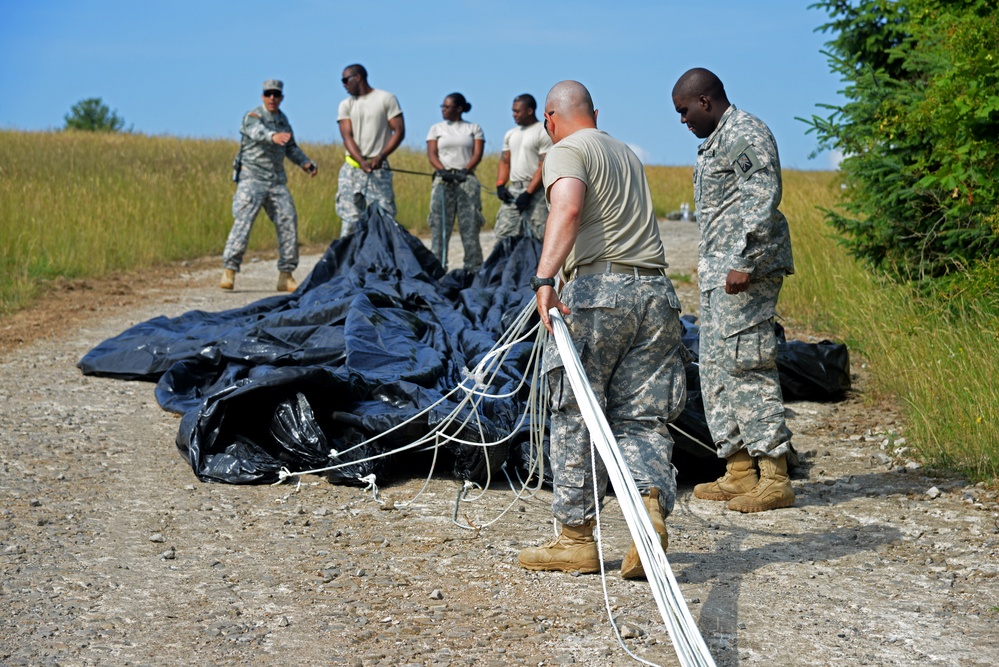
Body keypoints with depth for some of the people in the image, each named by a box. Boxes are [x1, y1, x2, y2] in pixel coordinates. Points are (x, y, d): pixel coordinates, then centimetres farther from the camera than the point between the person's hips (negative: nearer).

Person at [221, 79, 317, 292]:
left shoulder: (282, 119, 15)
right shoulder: (253, 116, -7)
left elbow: (290, 147, 28)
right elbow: (258, 131, -32)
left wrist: (306, 163, 12)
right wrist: (273, 136, -53)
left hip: (277, 181, 6)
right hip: (252, 178, -6)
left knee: (288, 222, 1)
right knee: (243, 221, -16)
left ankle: (286, 276, 8)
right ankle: (229, 271, -15)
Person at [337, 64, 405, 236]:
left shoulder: (386, 99, 3)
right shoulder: (346, 105, 12)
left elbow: (399, 131, -2)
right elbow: (347, 137, 1)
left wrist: (380, 156, -16)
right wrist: (362, 161, -17)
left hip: (379, 169, -3)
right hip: (352, 169, 3)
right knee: (349, 219, -1)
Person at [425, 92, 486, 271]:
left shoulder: (474, 128, 12)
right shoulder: (436, 128, 15)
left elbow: (477, 154, 2)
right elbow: (431, 154, 5)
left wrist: (465, 170, -16)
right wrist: (442, 170, -14)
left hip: (467, 179, -1)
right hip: (443, 181, 1)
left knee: (470, 224, -5)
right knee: (439, 224, -6)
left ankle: (474, 268, -2)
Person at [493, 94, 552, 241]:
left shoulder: (544, 133, -5)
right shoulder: (510, 135, 18)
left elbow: (544, 168, -12)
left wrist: (528, 193, -16)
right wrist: (500, 185, 2)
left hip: (535, 191, -7)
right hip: (513, 190, 7)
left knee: (540, 237, -9)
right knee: (502, 233, -1)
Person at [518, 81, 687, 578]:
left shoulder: (566, 152, 3)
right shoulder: (629, 154, 27)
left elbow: (568, 208, -19)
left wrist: (544, 278, -32)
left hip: (598, 290, -6)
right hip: (656, 292, 6)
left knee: (576, 417, 3)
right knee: (642, 419, 7)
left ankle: (576, 539, 7)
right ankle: (652, 508, -17)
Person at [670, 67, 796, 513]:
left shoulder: (746, 135, -10)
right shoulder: (715, 140, 21)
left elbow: (762, 201, -19)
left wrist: (744, 262, -25)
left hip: (745, 271, -11)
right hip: (717, 273, 11)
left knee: (745, 364, -12)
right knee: (715, 367, 10)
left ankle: (774, 479, -8)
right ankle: (738, 472, 15)